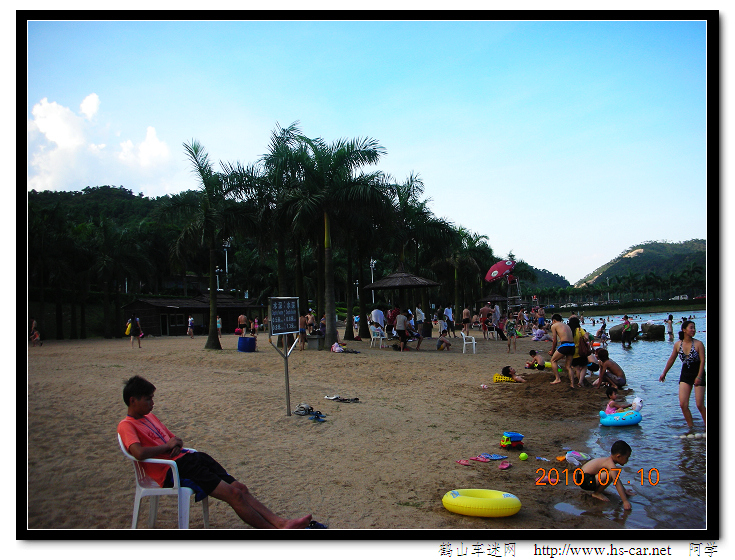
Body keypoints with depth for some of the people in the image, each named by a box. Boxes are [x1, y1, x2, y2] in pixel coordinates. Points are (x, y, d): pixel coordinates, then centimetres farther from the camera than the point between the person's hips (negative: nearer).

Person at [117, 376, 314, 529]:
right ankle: (275, 532, -12)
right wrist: (167, 446, -11)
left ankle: (280, 523, -9)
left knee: (239, 487, -5)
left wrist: (177, 443, 1)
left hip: (186, 458, 9)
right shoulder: (126, 426, -7)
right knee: (233, 493, -17)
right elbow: (139, 453, -26)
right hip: (173, 470, -9)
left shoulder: (149, 416, 21)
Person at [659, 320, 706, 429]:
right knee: (683, 404, -5)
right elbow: (671, 360, 11)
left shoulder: (698, 344, -11)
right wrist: (664, 373, 16)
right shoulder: (677, 344, -1)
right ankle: (691, 427, 7)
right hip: (685, 375, 3)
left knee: (699, 405, -4)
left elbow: (702, 361, -13)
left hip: (698, 375, -3)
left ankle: (706, 427, 15)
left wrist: (699, 377, -20)